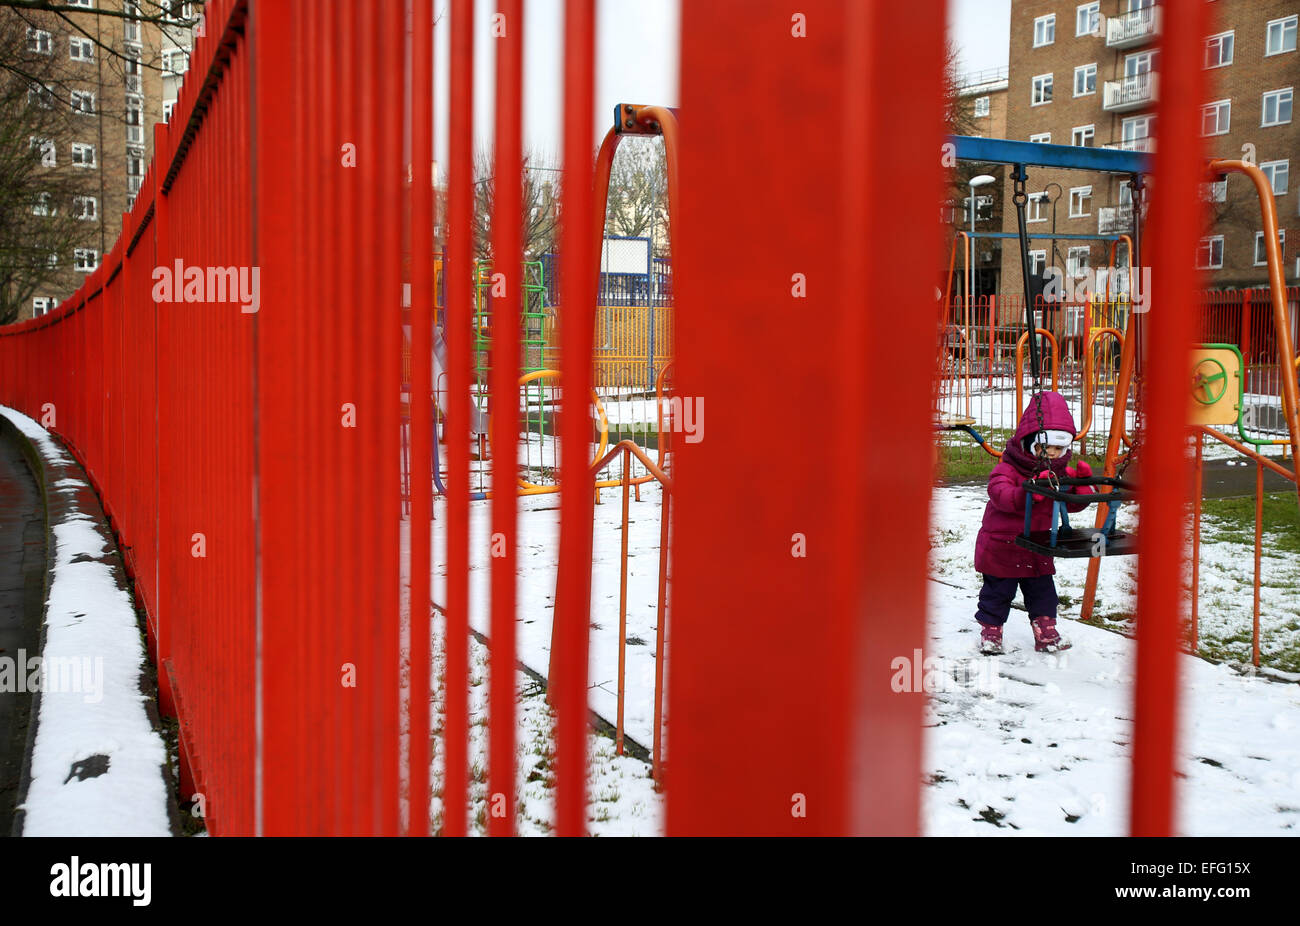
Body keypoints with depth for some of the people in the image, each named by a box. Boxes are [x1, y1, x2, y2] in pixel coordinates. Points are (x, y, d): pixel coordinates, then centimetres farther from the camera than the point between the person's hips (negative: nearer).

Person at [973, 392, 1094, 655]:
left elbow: (1073, 504, 3)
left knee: (1043, 590, 10)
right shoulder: (1007, 470, -19)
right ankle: (990, 632, 19)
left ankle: (1045, 632, 23)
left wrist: (1081, 485, -18)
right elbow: (1002, 495, -37)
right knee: (998, 592, 4)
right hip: (1001, 546, -6)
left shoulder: (1060, 473, 3)